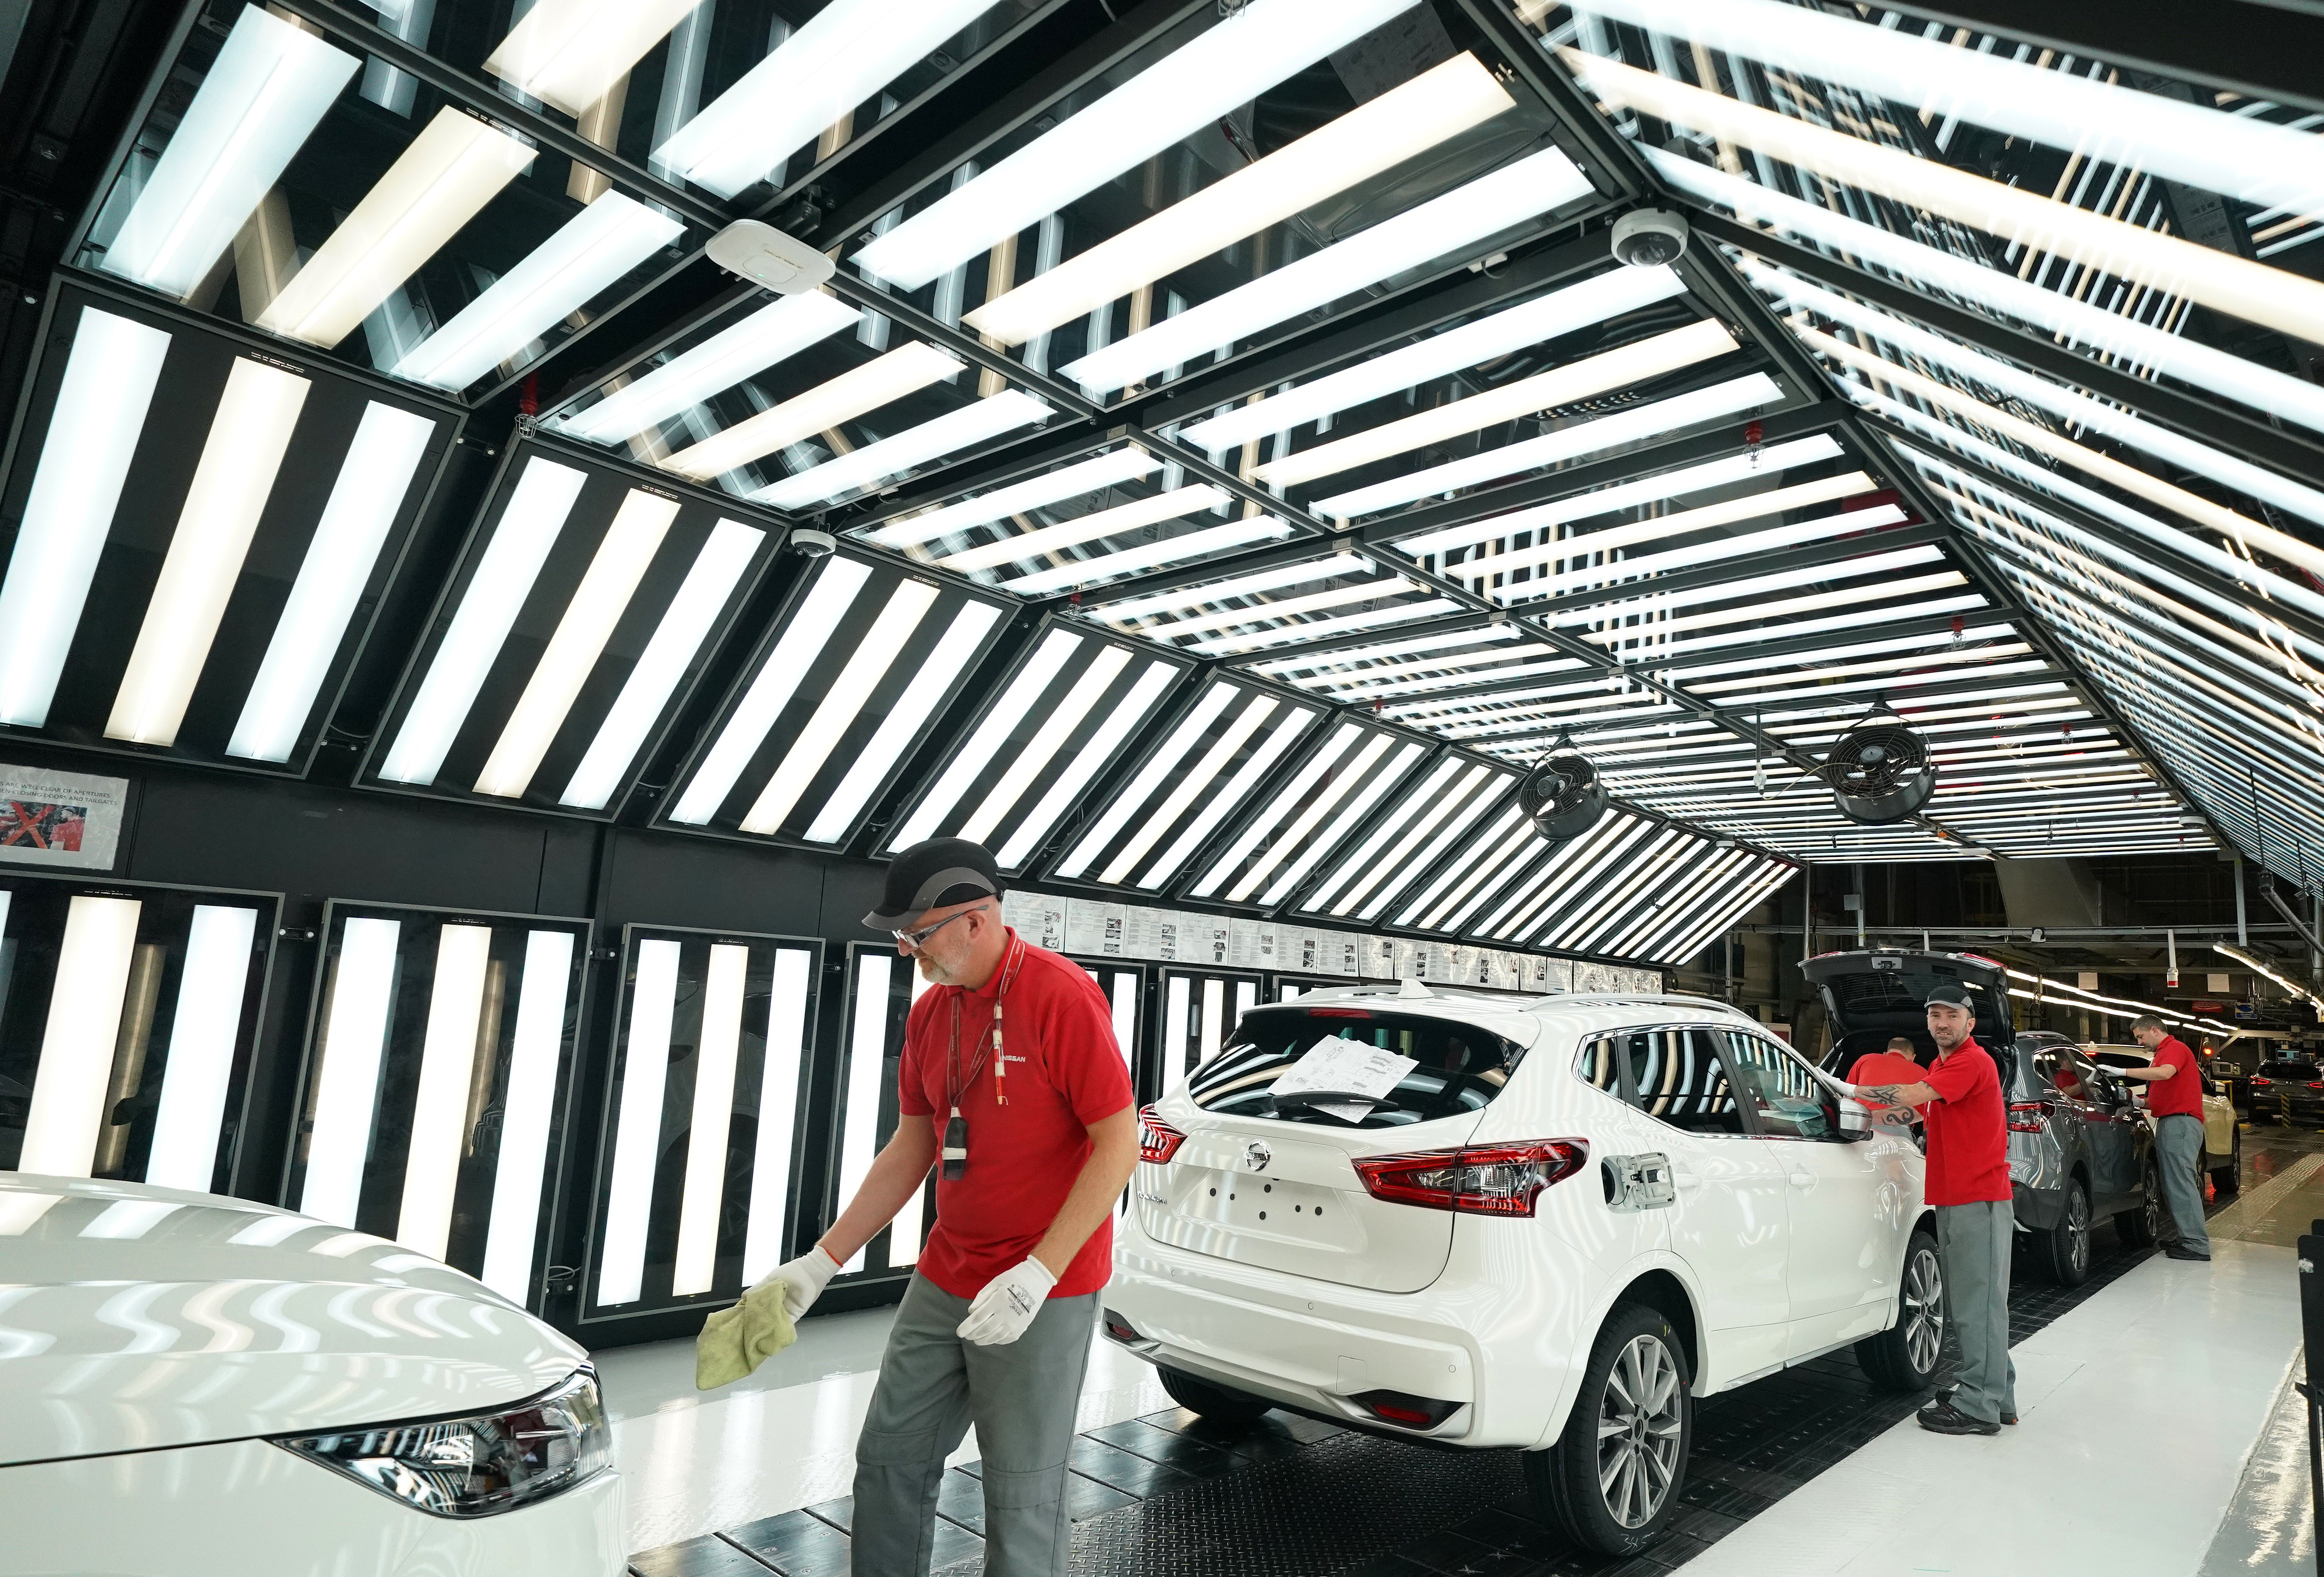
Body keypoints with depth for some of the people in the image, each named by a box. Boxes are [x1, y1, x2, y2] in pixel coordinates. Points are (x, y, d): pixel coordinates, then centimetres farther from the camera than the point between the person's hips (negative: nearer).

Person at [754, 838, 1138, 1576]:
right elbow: (911, 1148, 13)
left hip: (1043, 1294, -7)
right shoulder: (929, 1012, 5)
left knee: (1023, 1499, 5)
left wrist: (1037, 1274, -23)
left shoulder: (1062, 995, -18)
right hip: (943, 1284, 7)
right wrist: (823, 1261, 10)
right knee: (888, 1461, 16)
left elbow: (1119, 1145, -19)